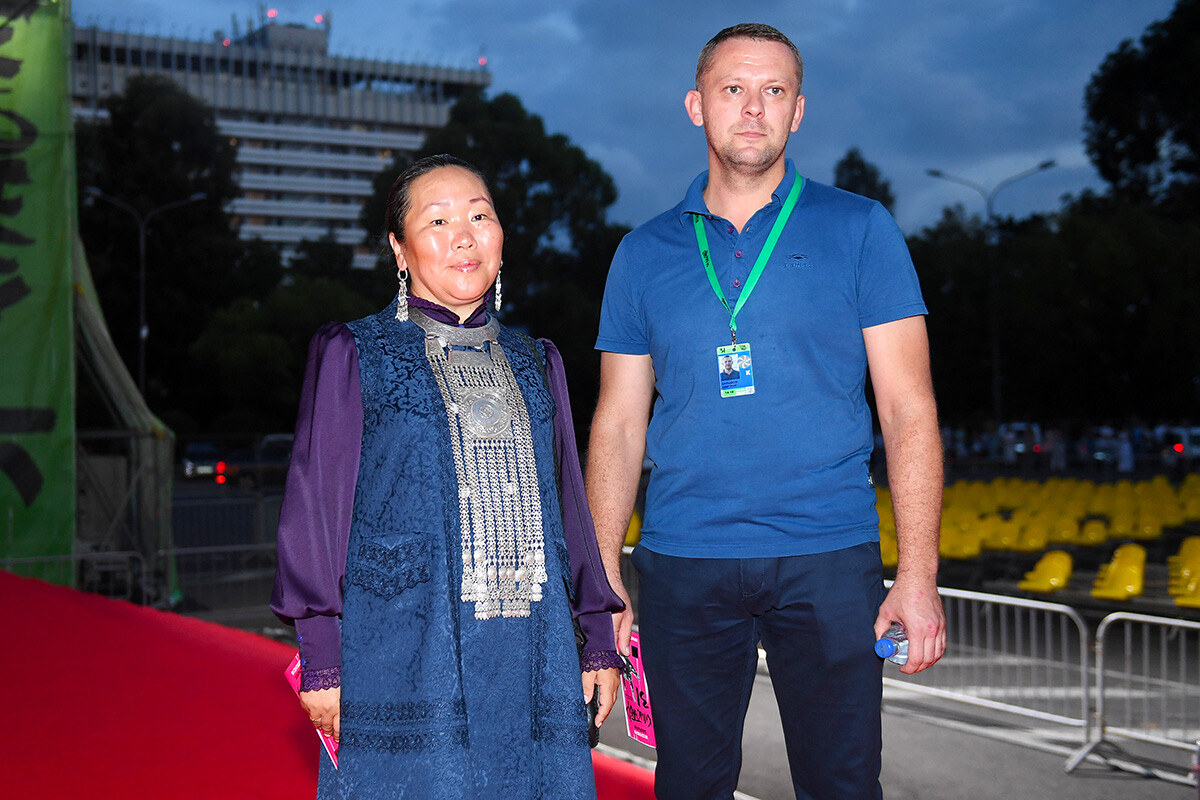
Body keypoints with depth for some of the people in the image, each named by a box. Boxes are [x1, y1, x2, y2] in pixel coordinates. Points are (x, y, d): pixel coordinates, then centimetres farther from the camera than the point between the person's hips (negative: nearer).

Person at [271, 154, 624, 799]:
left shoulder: (534, 364, 17)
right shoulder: (352, 355, 5)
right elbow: (315, 507, 1)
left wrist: (597, 636, 14)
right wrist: (322, 656, -5)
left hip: (532, 660, 4)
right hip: (404, 653, -3)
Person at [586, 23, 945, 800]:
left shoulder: (859, 230, 4)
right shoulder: (645, 254, 9)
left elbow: (908, 409, 0)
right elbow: (618, 424, 10)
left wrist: (919, 573, -8)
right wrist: (603, 578, 3)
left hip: (828, 559, -1)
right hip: (683, 565, 2)